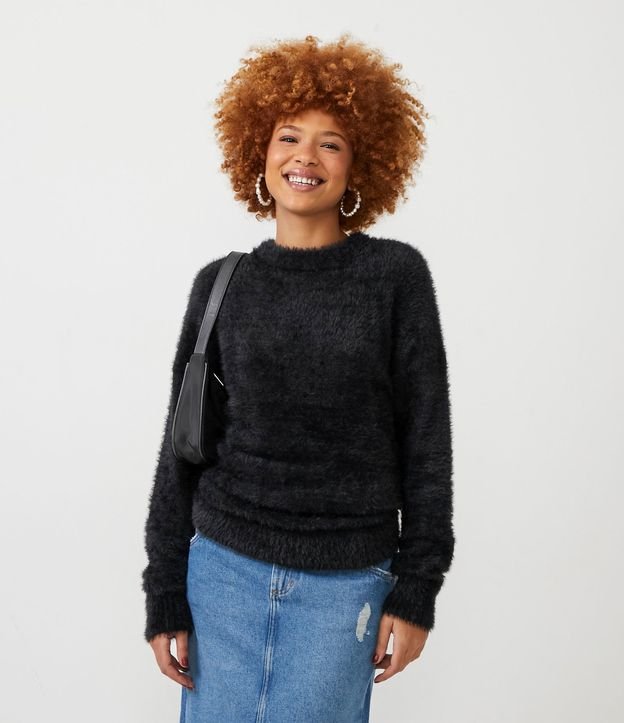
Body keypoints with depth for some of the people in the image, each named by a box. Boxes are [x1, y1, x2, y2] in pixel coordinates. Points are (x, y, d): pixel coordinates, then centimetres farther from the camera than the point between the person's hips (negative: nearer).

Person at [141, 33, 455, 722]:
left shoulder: (396, 274, -4)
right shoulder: (222, 283, 1)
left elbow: (426, 438, -2)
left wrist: (417, 589, -4)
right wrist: (164, 595, 3)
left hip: (343, 585, -1)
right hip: (224, 568, 2)